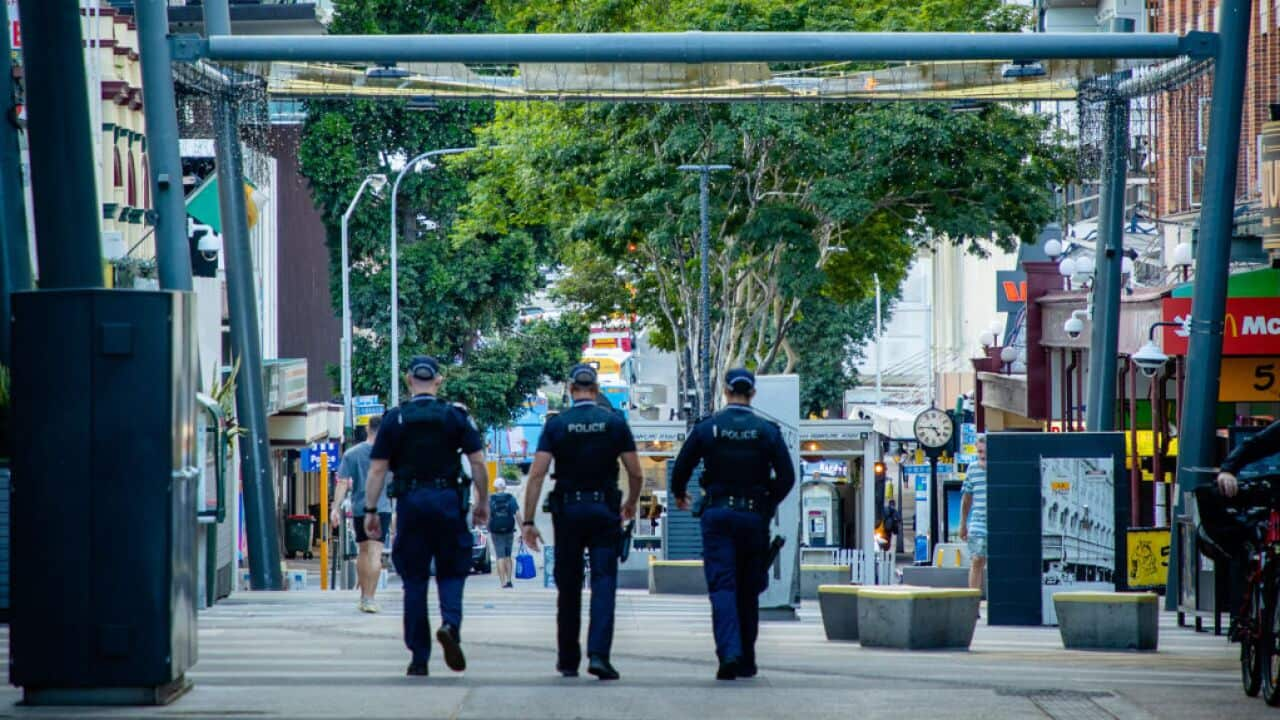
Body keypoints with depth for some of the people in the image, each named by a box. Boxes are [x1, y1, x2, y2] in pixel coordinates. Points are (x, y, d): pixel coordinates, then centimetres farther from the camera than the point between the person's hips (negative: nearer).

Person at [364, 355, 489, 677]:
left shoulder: (394, 419, 3)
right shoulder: (455, 417, 2)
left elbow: (377, 469, -1)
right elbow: (478, 462, -2)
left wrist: (370, 510, 3)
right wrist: (483, 502, 7)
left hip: (410, 502, 0)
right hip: (448, 502, 0)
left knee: (414, 581, 6)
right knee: (451, 572, 10)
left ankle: (419, 657, 5)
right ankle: (450, 624, -20)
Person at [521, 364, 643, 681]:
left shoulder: (556, 425, -2)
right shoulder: (615, 423, 0)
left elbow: (537, 474, -8)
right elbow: (635, 473, 1)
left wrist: (528, 520, -6)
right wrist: (631, 503, 20)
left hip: (567, 511, 1)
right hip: (605, 511, -1)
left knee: (568, 588, 10)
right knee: (603, 583, -3)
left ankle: (568, 660, 16)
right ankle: (598, 653, -19)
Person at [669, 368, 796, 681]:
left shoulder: (706, 428, -2)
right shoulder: (767, 431, -1)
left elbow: (681, 469, 2)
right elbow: (787, 476, -3)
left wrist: (679, 495, 23)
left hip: (717, 515, -1)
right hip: (754, 515, 1)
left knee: (722, 587, -5)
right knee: (749, 591, 11)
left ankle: (729, 652, -25)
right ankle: (746, 662, 16)